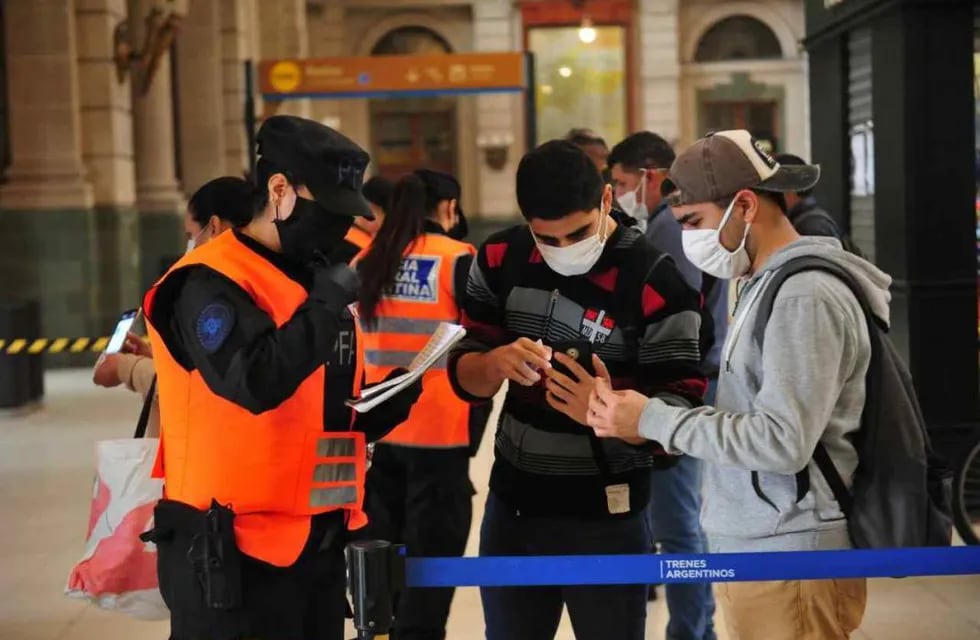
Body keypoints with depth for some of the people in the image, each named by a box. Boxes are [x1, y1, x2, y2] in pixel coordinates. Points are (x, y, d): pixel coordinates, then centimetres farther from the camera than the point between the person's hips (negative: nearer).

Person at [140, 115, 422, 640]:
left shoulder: (316, 280, 16)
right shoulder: (210, 283, -13)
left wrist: (383, 409, 1)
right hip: (233, 551, -9)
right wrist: (327, 304, -19)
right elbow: (256, 382, -30)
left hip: (317, 543, 9)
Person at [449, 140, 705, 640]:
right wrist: (497, 363, -20)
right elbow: (464, 376, 3)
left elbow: (680, 415, -16)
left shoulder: (656, 281, -17)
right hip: (512, 506, 5)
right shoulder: (500, 260, -1)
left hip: (605, 518, -5)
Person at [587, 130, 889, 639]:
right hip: (751, 548, 9)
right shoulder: (764, 286, 14)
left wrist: (653, 419, -18)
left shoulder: (805, 297, -17)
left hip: (789, 557, -9)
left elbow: (784, 441, -23)